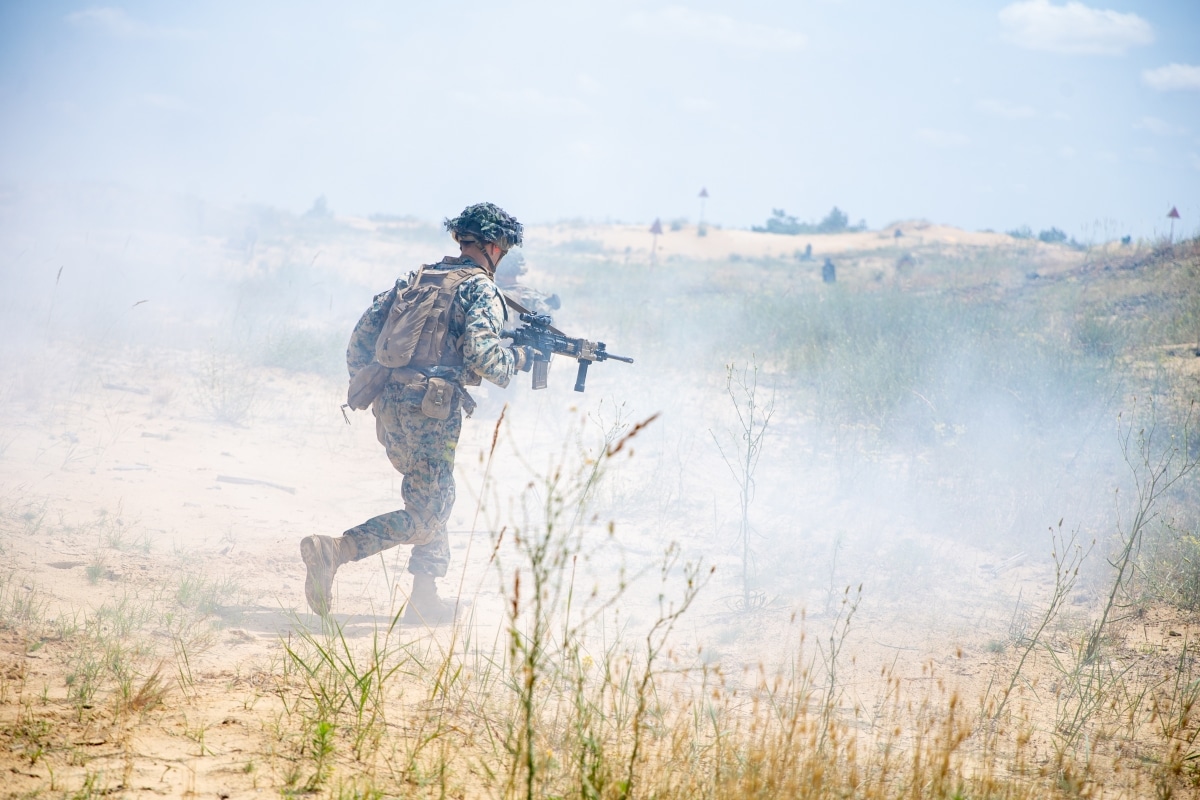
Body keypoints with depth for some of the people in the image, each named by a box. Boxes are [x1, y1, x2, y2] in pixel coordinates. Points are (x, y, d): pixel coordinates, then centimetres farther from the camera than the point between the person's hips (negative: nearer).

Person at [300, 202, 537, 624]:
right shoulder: (480, 289, -6)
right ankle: (333, 551, -18)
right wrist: (518, 357, 0)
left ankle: (425, 599, 19)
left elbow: (365, 331, 15)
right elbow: (480, 356, -19)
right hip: (427, 411, -8)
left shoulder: (417, 277, 16)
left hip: (387, 406, 8)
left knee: (435, 497, 21)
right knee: (425, 515, -2)